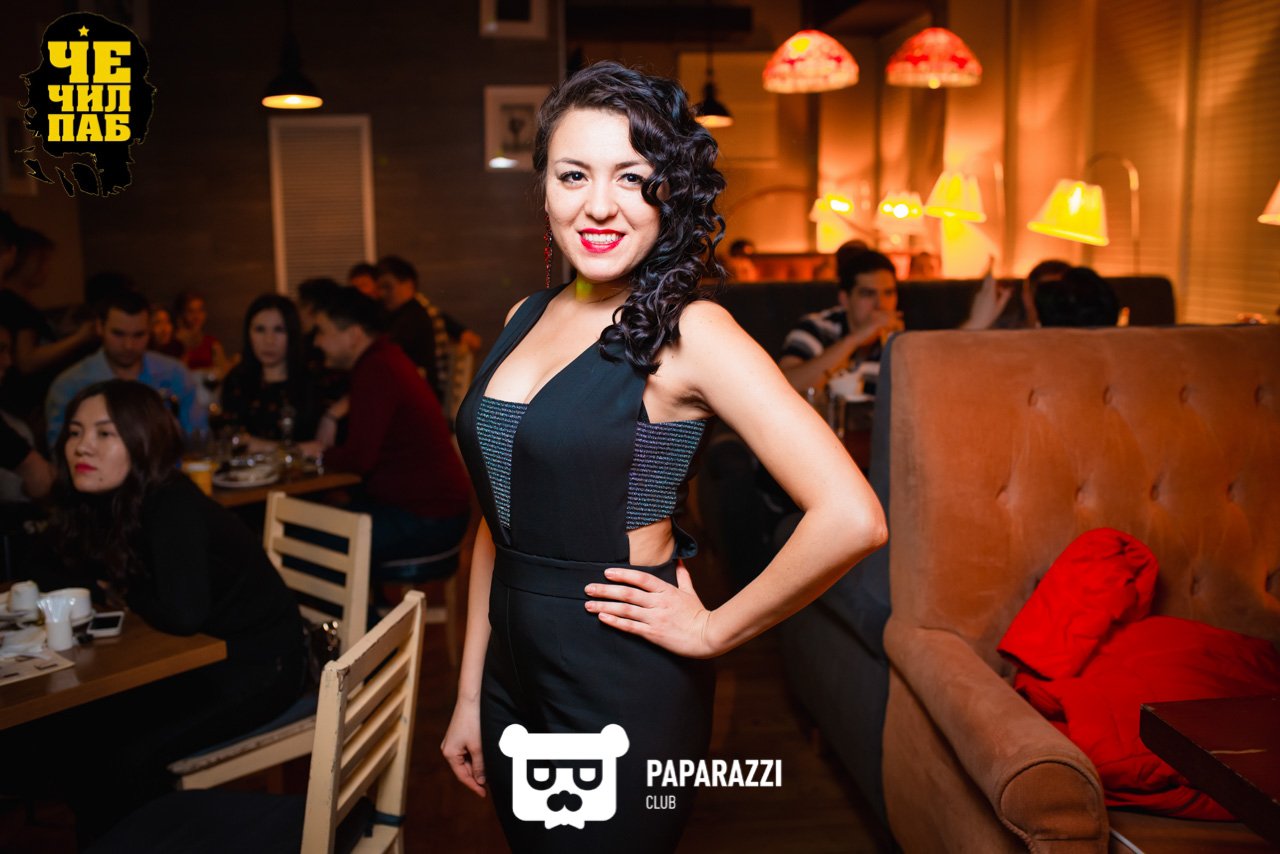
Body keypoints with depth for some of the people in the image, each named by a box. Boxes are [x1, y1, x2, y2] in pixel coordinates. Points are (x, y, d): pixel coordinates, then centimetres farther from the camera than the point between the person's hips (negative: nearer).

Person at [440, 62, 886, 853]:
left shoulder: (687, 330, -17)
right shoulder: (527, 317, 4)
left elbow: (851, 518, -27)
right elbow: (501, 516, 9)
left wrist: (713, 631, -15)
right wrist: (470, 696, 10)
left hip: (623, 697, -6)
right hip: (514, 675, 6)